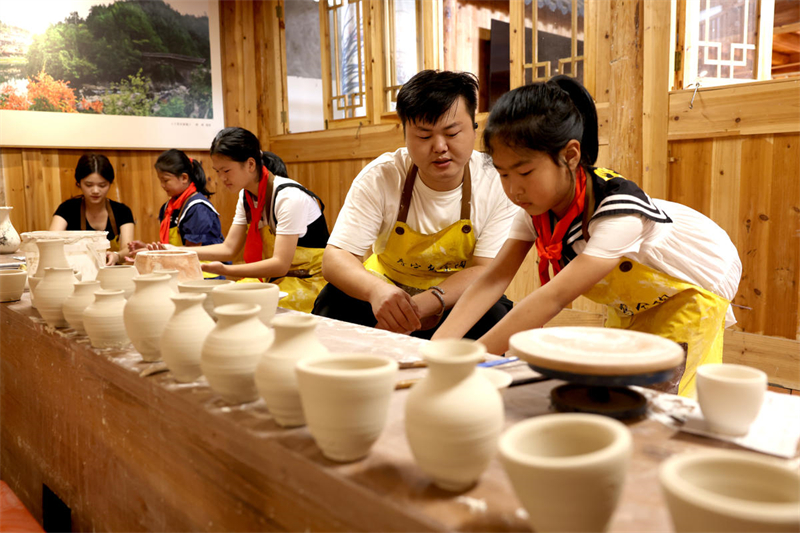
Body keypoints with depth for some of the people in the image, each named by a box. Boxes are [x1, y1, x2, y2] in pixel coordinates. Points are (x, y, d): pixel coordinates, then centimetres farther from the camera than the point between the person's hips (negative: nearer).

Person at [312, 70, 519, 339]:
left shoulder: (497, 183, -17)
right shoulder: (379, 178, -15)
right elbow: (334, 258, -20)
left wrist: (423, 304, -38)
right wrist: (376, 290, -44)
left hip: (459, 299, 0)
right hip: (387, 292, 0)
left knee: (495, 316, -31)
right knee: (335, 303, -27)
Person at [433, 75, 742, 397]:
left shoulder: (618, 209, -42)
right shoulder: (536, 205, -19)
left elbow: (554, 297, -49)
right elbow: (495, 278, -26)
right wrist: (438, 345, -39)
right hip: (633, 302, 6)